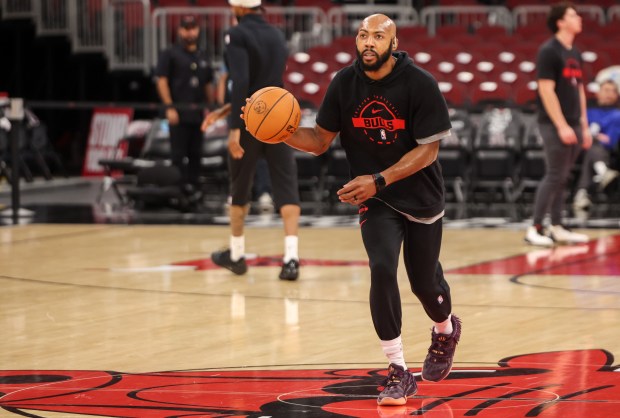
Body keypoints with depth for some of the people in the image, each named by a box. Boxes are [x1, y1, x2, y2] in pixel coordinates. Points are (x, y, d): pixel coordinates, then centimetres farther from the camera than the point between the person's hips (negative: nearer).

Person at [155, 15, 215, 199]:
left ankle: (194, 185, 12)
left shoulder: (202, 56, 18)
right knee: (179, 153, -7)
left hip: (198, 112, 6)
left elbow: (208, 85, 21)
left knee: (196, 153, 7)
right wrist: (169, 107, -14)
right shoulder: (170, 54, 0)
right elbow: (161, 80, -6)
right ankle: (181, 187, -5)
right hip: (179, 112, -6)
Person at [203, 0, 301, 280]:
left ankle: (236, 255, 28)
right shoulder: (277, 35, 13)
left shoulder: (238, 35, -9)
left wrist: (234, 128, -25)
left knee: (240, 189, 14)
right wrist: (224, 111, 26)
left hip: (249, 123, -4)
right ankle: (291, 258, -18)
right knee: (286, 188, -3)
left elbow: (241, 82, -22)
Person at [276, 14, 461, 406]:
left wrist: (379, 180, -28)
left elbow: (428, 149, -18)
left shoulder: (419, 83, -19)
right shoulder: (344, 83, -8)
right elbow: (321, 140, -2)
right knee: (382, 270, -21)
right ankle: (399, 373, -11)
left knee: (425, 282, 11)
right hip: (375, 199, 1)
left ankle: (446, 331, 49)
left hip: (421, 197, -1)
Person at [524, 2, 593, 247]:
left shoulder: (575, 54, 15)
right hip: (555, 125, -8)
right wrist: (561, 126, -19)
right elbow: (546, 90, -15)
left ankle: (557, 229, 13)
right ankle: (534, 230, -6)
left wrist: (584, 126, 15)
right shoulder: (549, 51, -10)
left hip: (573, 125, 8)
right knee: (554, 177, -10)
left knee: (562, 178, 9)